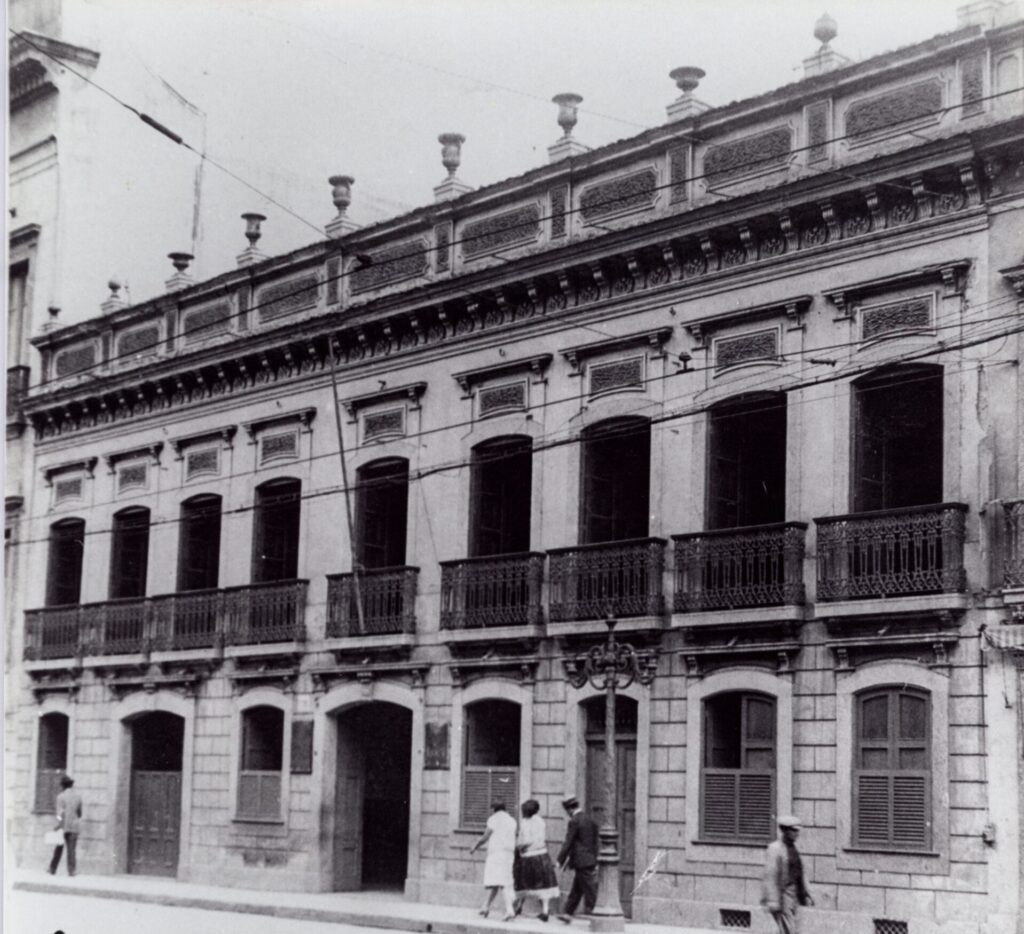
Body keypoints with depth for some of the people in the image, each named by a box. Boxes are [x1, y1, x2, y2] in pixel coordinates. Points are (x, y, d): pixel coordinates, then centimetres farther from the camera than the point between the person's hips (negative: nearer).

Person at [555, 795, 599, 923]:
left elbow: (568, 843, -13)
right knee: (576, 890, 13)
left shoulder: (574, 822, -12)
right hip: (590, 861, 8)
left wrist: (560, 860, -8)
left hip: (581, 862, -8)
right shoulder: (591, 821, 12)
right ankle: (567, 913, 16)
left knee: (590, 891, -5)